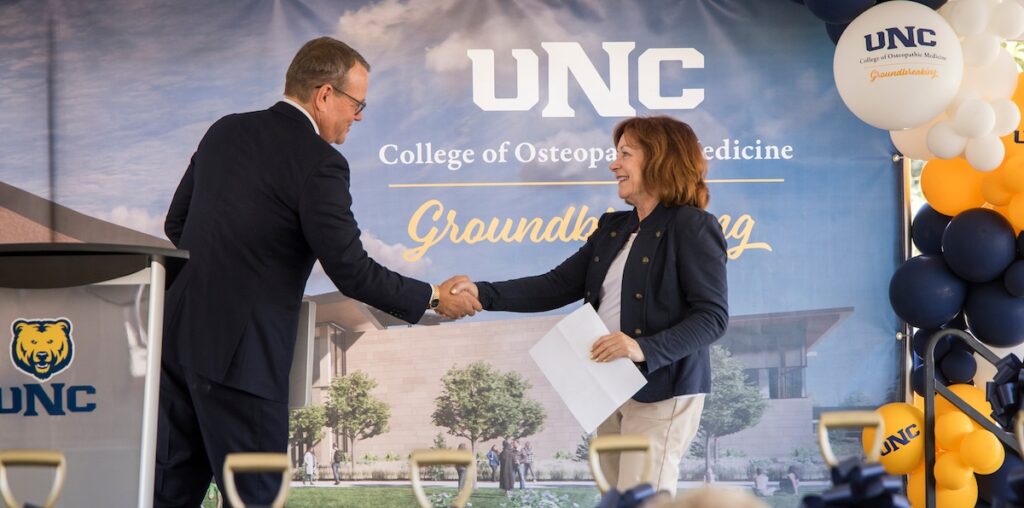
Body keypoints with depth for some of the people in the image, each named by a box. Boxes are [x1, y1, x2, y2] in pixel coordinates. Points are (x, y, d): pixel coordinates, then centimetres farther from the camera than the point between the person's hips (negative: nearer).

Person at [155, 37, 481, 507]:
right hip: (239, 355, -8)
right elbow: (352, 272, -13)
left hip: (179, 333, 8)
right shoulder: (319, 164, -14)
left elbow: (176, 224, 17)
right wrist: (434, 298, -1)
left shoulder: (224, 132, 9)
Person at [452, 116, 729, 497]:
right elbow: (557, 286, 10)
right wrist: (484, 293, -3)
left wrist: (645, 349, -28)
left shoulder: (692, 227, -10)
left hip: (663, 390, -8)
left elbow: (713, 316, -15)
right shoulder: (613, 227, 14)